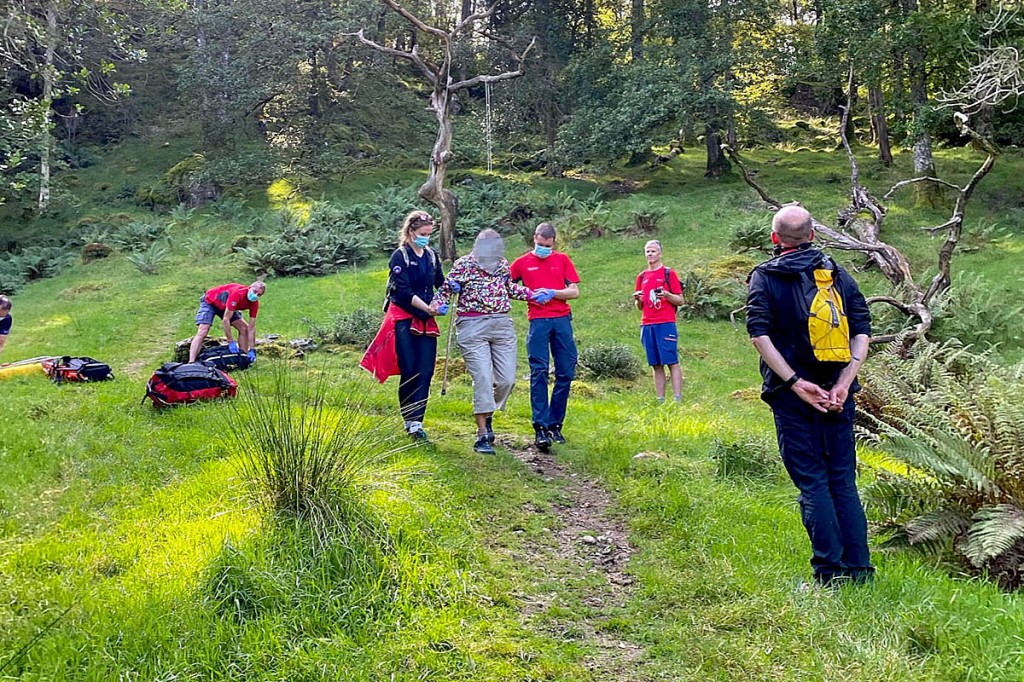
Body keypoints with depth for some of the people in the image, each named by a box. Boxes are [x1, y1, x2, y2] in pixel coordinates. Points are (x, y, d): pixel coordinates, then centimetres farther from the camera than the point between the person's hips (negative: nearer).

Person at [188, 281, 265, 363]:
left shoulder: (254, 303, -19)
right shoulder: (237, 293, -38)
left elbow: (251, 328, -16)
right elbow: (226, 319, -36)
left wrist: (252, 349, -22)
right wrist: (231, 342, -34)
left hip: (224, 306, 7)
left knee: (244, 328, -4)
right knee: (202, 332, -22)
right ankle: (191, 363, -30)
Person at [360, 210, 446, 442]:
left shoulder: (432, 256, 12)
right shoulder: (400, 256, -6)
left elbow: (440, 284, 18)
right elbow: (404, 291, -14)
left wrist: (443, 303, -4)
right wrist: (427, 307, -24)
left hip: (426, 321, 5)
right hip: (403, 319, -5)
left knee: (425, 372, -4)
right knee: (409, 371, -4)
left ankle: (416, 422, -2)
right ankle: (409, 420, 9)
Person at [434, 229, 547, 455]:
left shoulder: (503, 265, 13)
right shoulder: (463, 265, -1)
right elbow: (446, 288, 1)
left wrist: (532, 295, 23)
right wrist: (437, 305, -18)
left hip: (502, 325, 5)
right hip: (473, 328, -5)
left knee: (507, 379, 1)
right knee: (483, 379, -11)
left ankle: (486, 415, 29)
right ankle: (482, 436, -3)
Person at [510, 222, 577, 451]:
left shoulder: (562, 260, 12)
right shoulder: (523, 262, 9)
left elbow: (574, 292, 7)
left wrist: (551, 292, -7)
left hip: (562, 320, 2)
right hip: (538, 320, -2)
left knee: (566, 373, 2)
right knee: (539, 372, -11)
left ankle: (555, 425, 13)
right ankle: (540, 428, -13)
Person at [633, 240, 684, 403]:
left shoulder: (669, 273, 3)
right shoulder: (641, 277, 17)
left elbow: (680, 300, 1)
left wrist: (666, 295, -16)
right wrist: (637, 300, 0)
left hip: (666, 324, -5)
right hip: (647, 325, 5)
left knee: (672, 362, -7)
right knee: (656, 365, 5)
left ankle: (677, 400, -8)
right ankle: (660, 401, 7)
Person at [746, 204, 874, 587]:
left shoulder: (764, 277, 0)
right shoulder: (838, 273, 10)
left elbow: (760, 335, -13)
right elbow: (862, 332, 1)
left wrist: (796, 383, -14)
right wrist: (843, 383, -6)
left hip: (793, 397, -3)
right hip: (836, 395, 3)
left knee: (812, 483, 2)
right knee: (843, 481, 11)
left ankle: (830, 574, 4)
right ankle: (858, 570, 14)